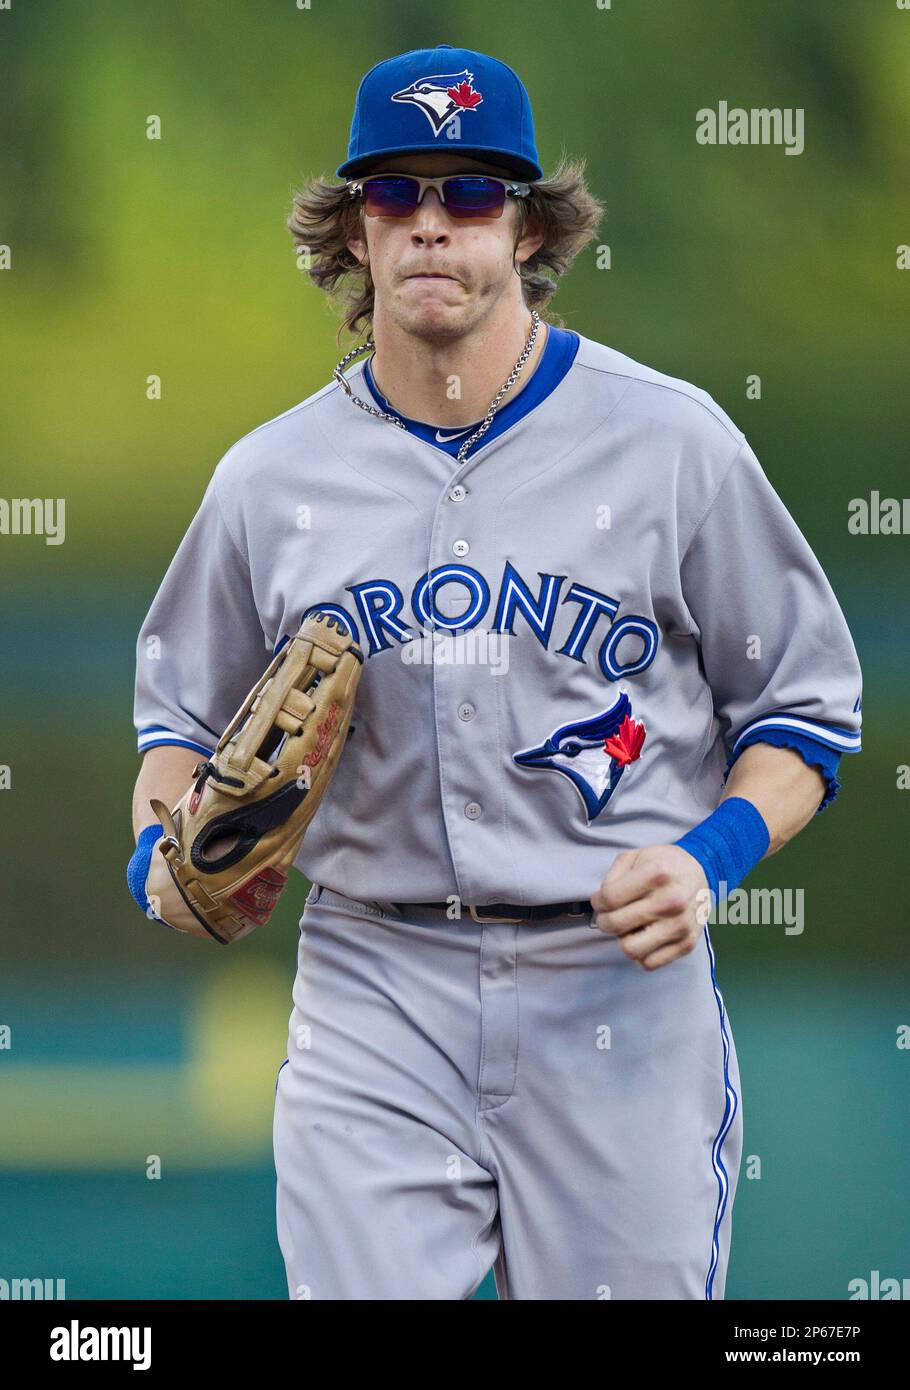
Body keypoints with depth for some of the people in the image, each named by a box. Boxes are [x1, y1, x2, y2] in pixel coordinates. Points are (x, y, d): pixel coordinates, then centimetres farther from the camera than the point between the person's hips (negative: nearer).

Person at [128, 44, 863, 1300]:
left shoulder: (668, 439, -1)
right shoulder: (270, 476, 7)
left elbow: (806, 705, 5)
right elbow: (184, 706, 21)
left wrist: (712, 857, -13)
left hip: (617, 980, -1)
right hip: (372, 990, 2)